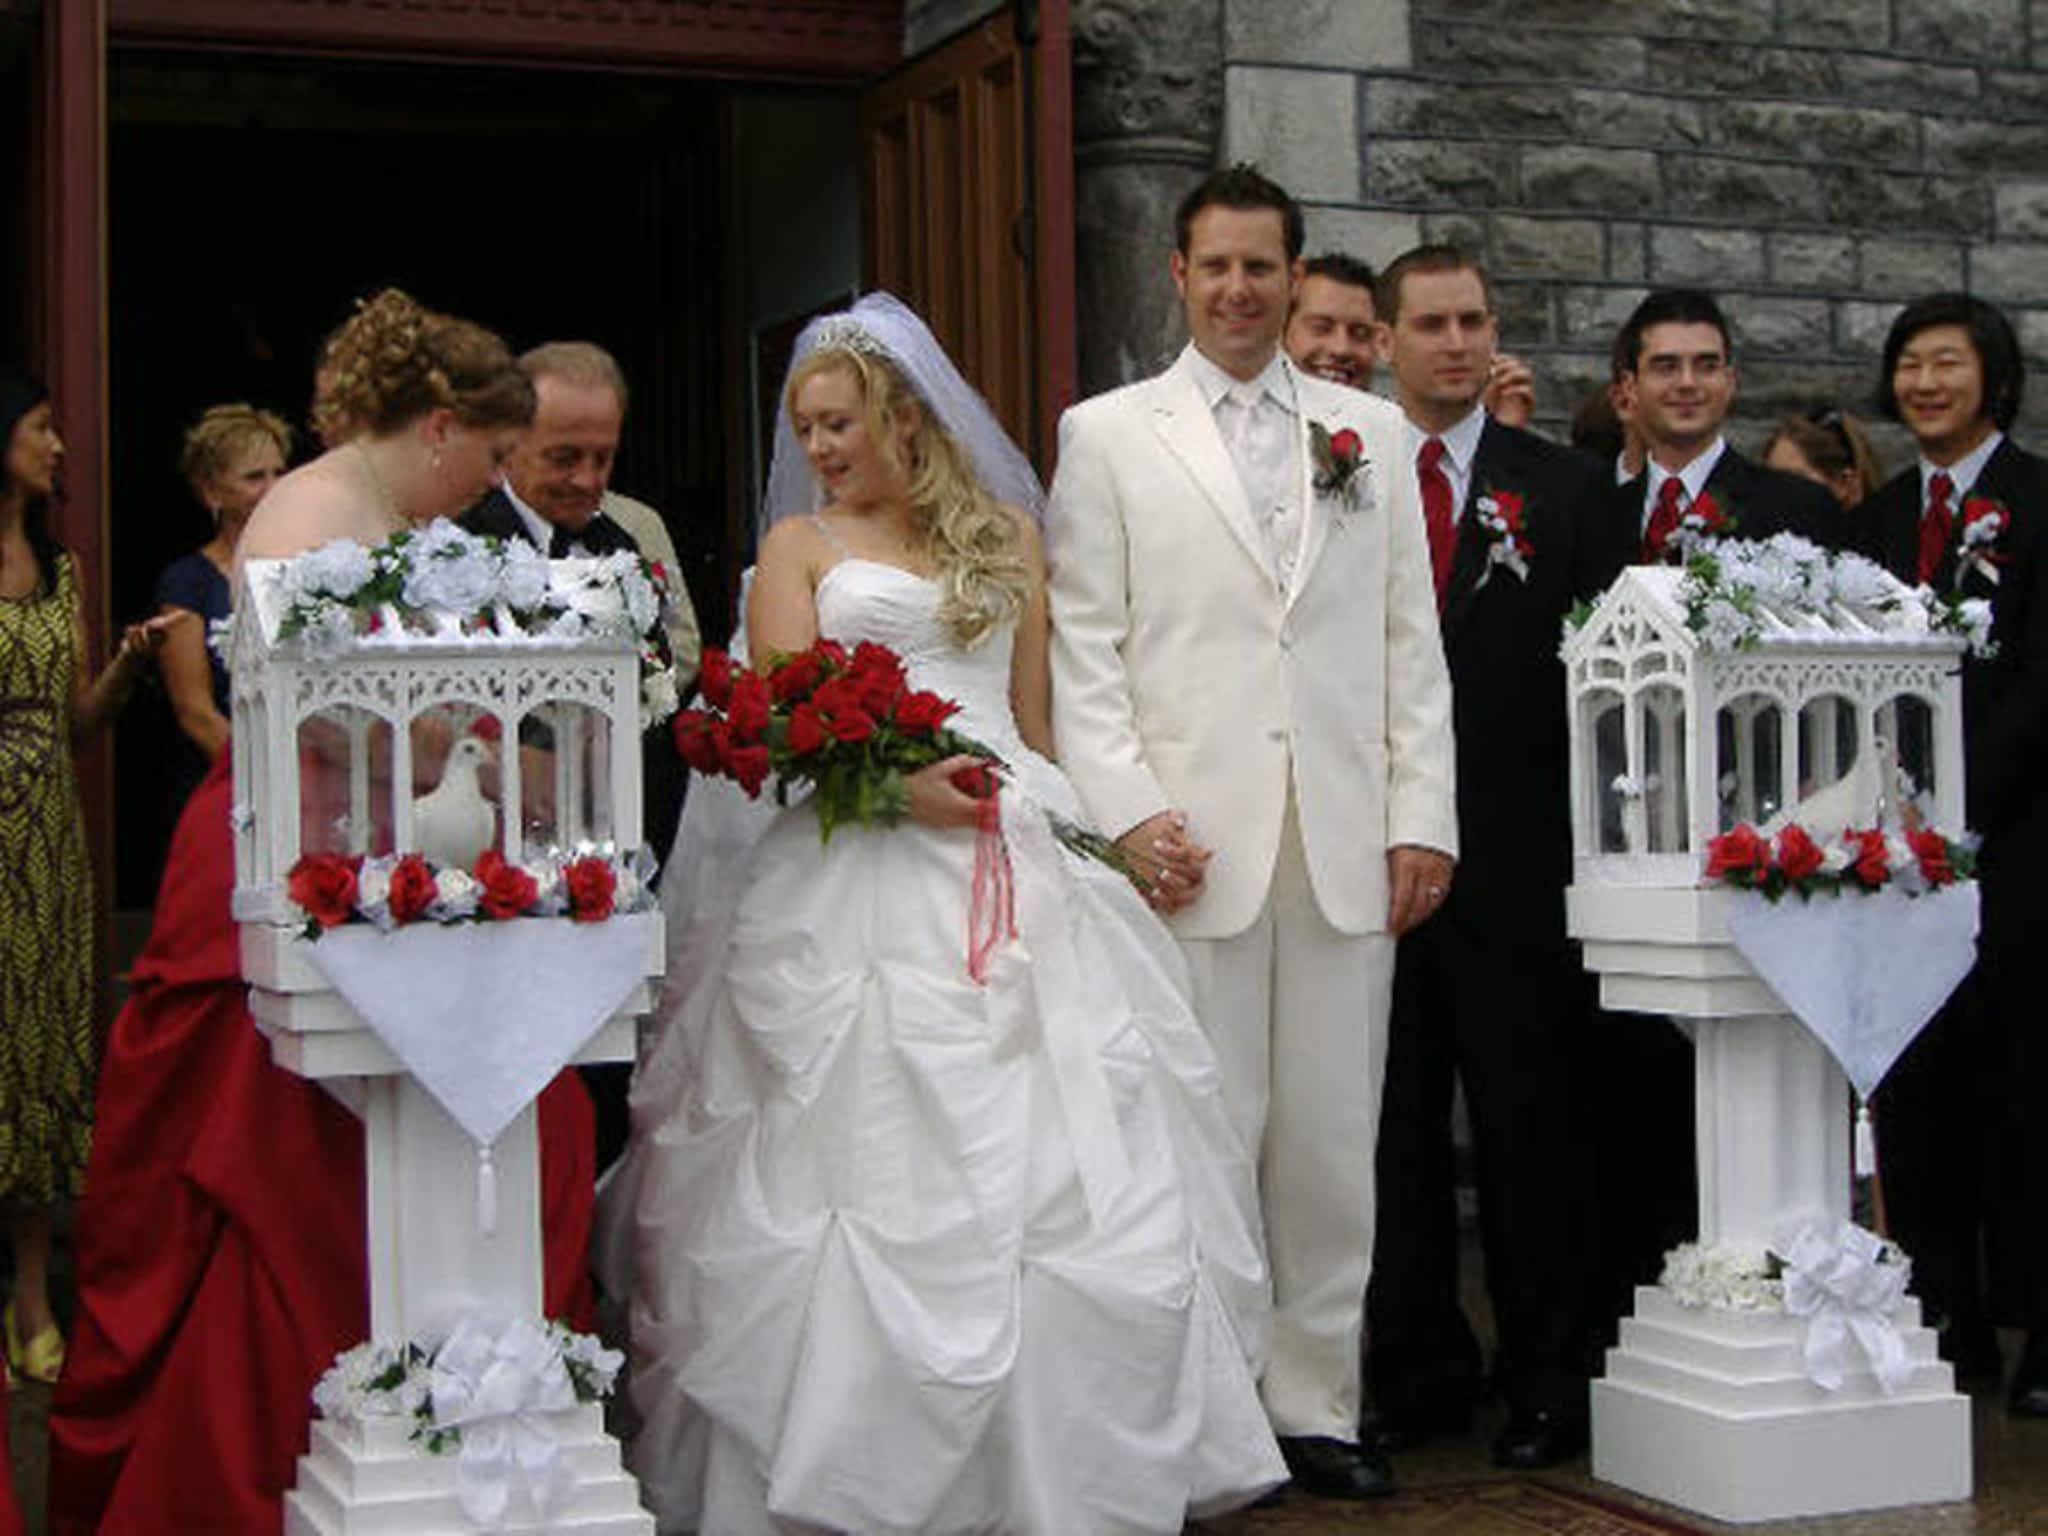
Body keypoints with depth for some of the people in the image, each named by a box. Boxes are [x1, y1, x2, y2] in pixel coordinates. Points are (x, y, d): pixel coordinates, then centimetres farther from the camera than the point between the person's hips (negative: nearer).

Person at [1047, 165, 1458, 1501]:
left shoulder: (1370, 432, 14)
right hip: (1190, 841, -2)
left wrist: (1423, 818, 3)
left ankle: (1315, 1405, 16)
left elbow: (1411, 640, 11)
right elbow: (1082, 646, 2)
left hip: (1349, 844, 3)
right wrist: (1128, 812, -8)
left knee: (1334, 1144, 6)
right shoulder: (1107, 435, 7)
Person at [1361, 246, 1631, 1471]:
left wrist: (1593, 841, -7)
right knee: (1393, 1131, 9)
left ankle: (1550, 1384, 16)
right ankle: (1421, 1377, 21)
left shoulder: (1566, 488, 5)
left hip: (1515, 865, -1)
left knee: (1533, 1133, 5)